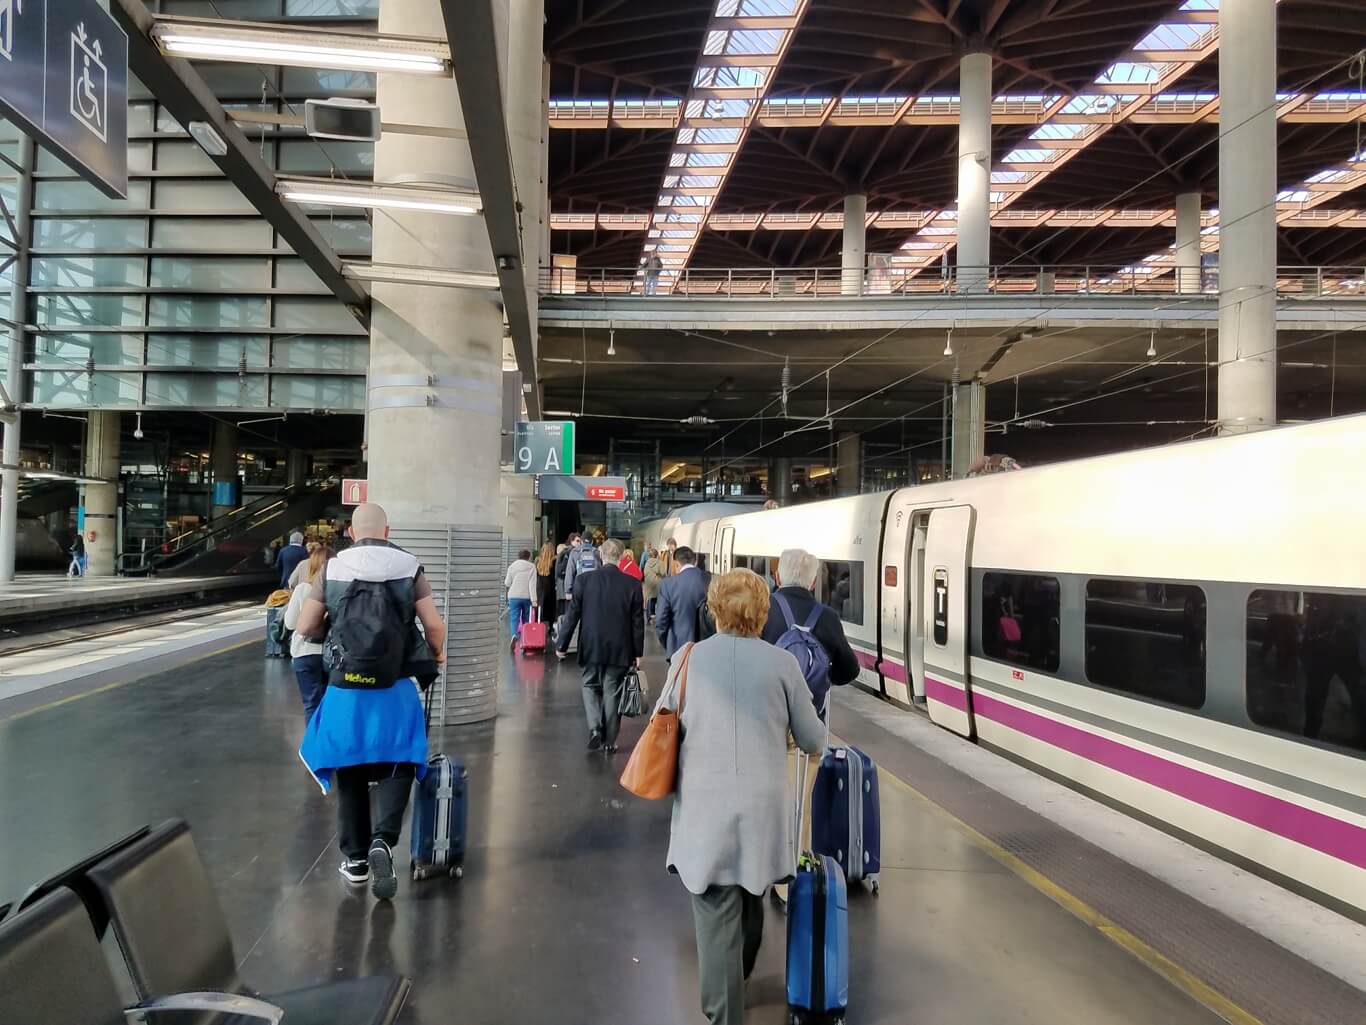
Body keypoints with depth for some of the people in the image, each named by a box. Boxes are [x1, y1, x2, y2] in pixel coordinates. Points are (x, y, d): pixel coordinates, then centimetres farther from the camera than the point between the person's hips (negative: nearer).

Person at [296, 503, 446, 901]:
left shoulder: (332, 569, 2)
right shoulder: (409, 567, -2)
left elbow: (306, 627, 2)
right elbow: (434, 625, -6)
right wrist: (437, 653, 14)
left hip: (346, 688, 2)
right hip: (395, 687, -1)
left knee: (350, 770, 15)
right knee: (397, 765, 10)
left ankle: (355, 857, 22)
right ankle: (382, 840, -11)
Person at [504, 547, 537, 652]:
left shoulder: (512, 566, 1)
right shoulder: (532, 567, -2)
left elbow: (507, 583, 5)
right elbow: (532, 584, -9)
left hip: (514, 597, 0)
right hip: (527, 597, 0)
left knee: (514, 618, -4)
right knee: (526, 619, 15)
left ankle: (514, 635, -28)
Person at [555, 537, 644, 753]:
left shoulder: (584, 580, -8)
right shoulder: (633, 584, -7)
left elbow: (572, 615, -3)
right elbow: (637, 622, -3)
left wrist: (562, 645, 7)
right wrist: (638, 652, 7)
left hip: (592, 648, 0)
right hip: (620, 650, 0)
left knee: (590, 686, 18)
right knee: (612, 692, 9)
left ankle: (595, 727, 1)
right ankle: (609, 741, 15)